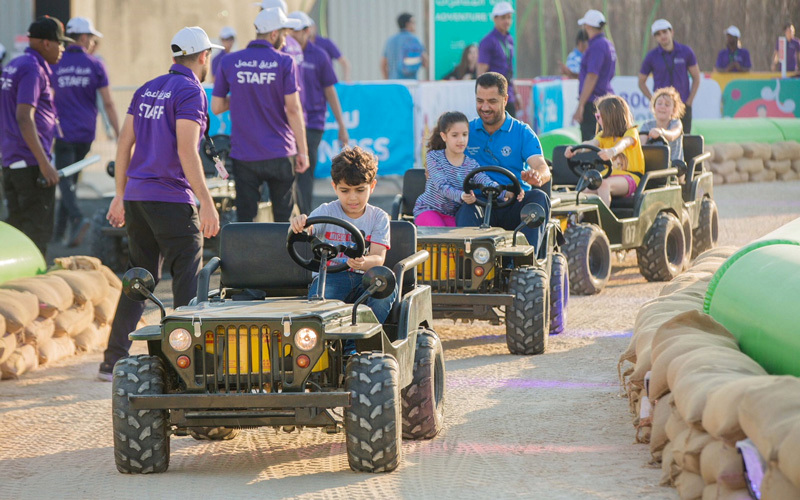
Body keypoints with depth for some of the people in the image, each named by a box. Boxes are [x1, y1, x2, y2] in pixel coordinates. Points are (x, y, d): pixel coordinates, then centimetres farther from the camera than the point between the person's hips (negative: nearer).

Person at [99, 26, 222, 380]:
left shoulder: (146, 90, 14)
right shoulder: (191, 92, -9)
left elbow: (124, 143, 14)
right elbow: (186, 150, -17)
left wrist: (121, 195, 20)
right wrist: (206, 203, -16)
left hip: (136, 195, 8)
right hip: (171, 198, -8)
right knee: (188, 279, -1)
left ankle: (113, 361, 9)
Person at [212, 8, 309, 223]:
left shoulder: (229, 62, 2)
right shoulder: (284, 62, -6)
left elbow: (217, 107, 5)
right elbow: (293, 109, -9)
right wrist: (302, 151, -3)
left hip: (243, 155, 2)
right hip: (279, 154, -2)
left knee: (245, 219, 4)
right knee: (284, 221, 9)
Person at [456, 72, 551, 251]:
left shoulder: (522, 132, 7)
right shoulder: (466, 131, 13)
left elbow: (542, 169, -7)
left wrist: (536, 177, -34)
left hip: (515, 206, 0)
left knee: (539, 197, -30)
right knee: (465, 207, -33)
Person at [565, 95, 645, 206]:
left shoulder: (631, 132, -2)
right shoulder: (604, 135, 17)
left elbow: (623, 143, -26)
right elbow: (591, 143, -4)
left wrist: (612, 151, -50)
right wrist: (574, 149, -28)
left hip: (629, 177, -6)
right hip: (610, 175, 6)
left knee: (604, 184, -35)